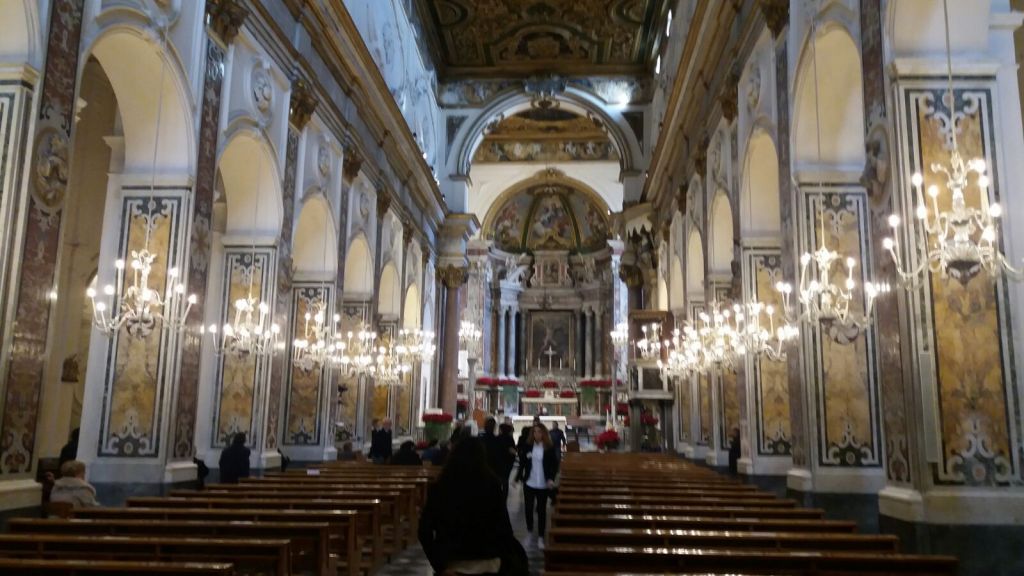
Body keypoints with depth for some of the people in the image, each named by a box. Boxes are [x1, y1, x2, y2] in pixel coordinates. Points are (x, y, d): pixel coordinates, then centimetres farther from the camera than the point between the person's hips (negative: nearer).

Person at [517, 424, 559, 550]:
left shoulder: (549, 448, -5)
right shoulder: (528, 446, -1)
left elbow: (555, 465, -4)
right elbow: (522, 462, 5)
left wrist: (551, 478, -18)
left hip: (543, 484, -2)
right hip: (529, 483, 2)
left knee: (541, 510, 4)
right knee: (529, 508, 8)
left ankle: (540, 537, 10)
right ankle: (530, 532, 27)